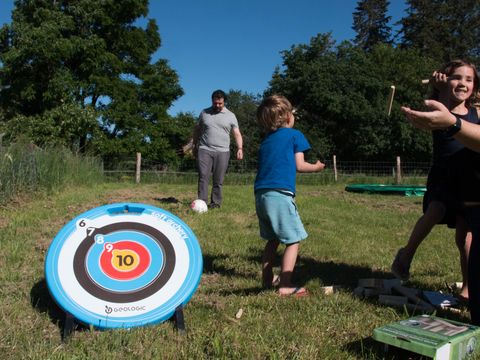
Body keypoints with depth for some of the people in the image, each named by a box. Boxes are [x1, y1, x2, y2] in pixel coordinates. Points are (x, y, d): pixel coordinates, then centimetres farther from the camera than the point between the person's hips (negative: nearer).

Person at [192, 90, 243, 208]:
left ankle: (216, 202, 12)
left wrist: (240, 148, -11)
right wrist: (194, 145, 17)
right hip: (204, 150, 0)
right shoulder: (204, 113, 11)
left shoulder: (230, 116, 7)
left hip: (222, 152, 0)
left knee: (218, 180, 3)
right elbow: (197, 130, 19)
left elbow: (237, 134, 3)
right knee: (203, 177, -8)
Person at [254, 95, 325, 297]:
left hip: (260, 194, 7)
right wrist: (316, 167, 18)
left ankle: (267, 280, 24)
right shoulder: (294, 135, 3)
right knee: (293, 240, 0)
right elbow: (299, 166, 0)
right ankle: (285, 286, -4)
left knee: (272, 239, 20)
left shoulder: (266, 140, 20)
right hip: (280, 194, -7)